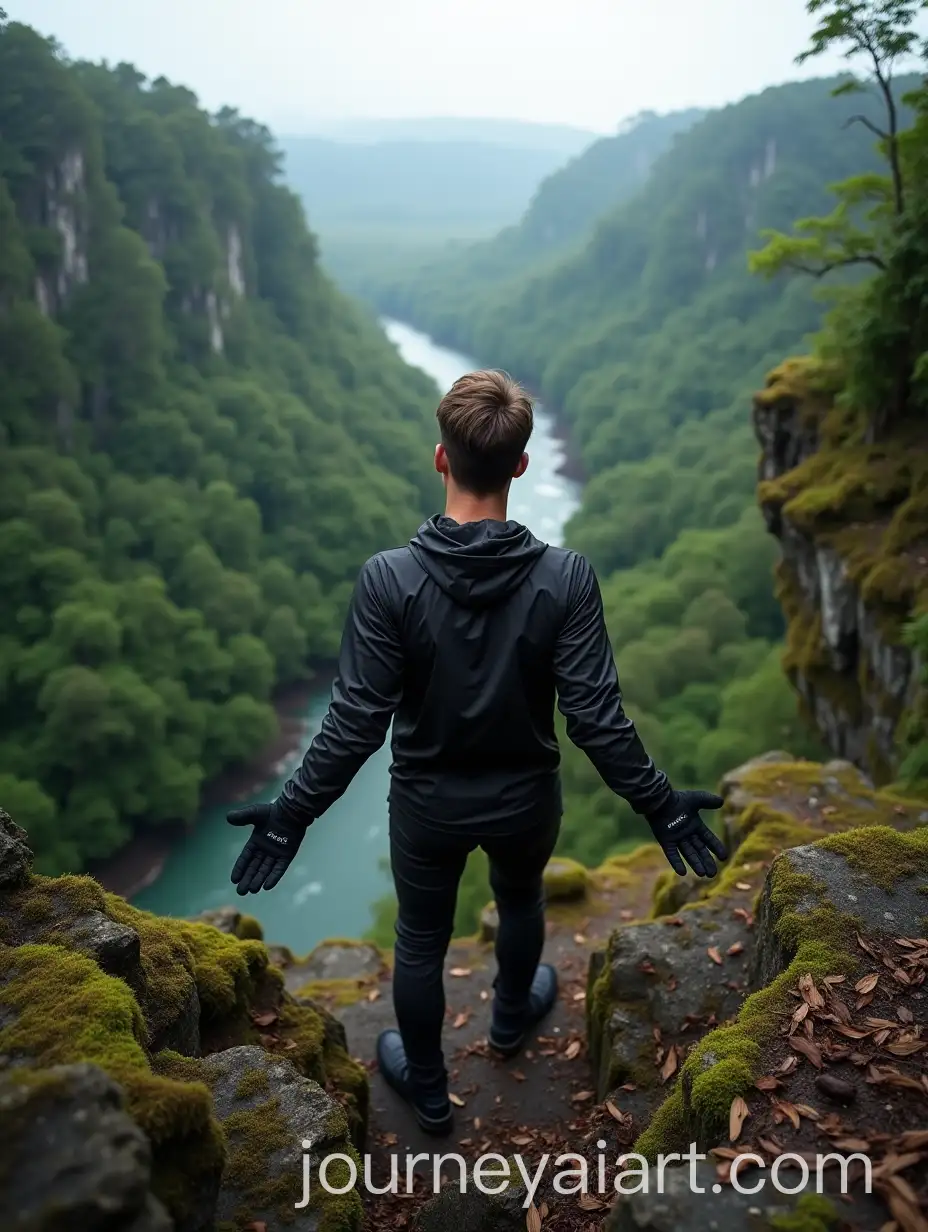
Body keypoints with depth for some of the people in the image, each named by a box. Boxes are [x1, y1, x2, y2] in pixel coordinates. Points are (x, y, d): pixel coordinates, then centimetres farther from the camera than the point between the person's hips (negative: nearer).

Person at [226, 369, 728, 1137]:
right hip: (525, 799, 1)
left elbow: (358, 720, -21)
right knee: (521, 901, 32)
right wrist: (660, 805, -5)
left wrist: (293, 813, -8)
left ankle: (428, 1088, 45)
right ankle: (512, 1016, 59)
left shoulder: (389, 580, -24)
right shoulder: (565, 579, -22)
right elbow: (597, 717, -19)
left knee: (421, 940, 23)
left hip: (428, 804, -1)